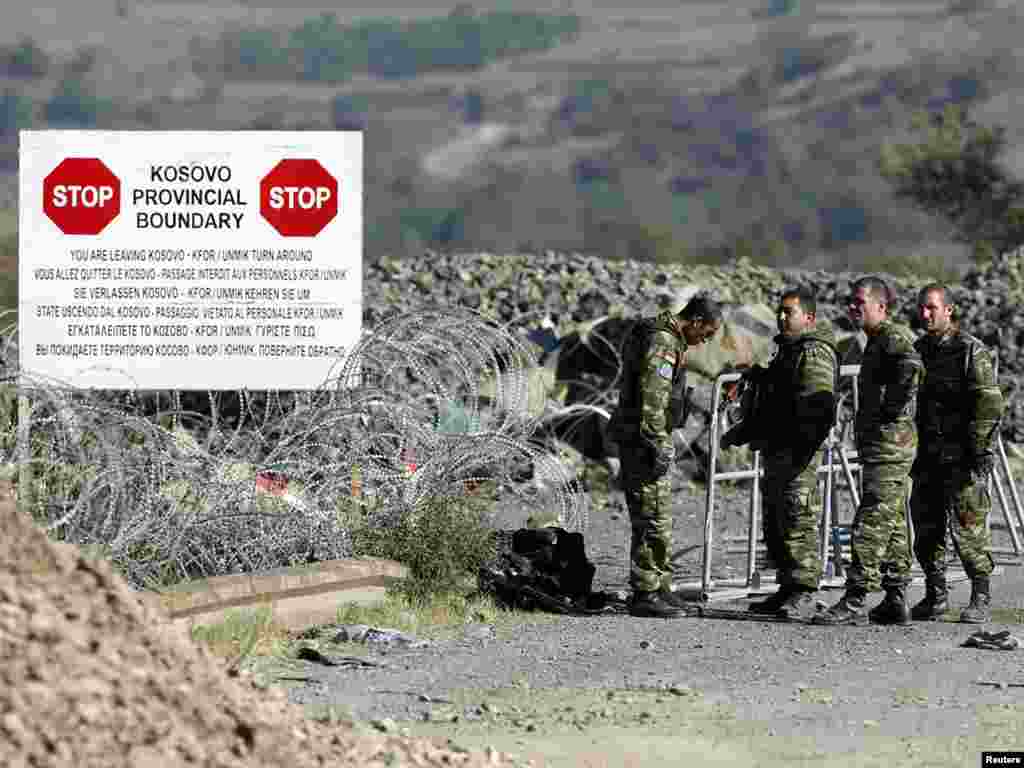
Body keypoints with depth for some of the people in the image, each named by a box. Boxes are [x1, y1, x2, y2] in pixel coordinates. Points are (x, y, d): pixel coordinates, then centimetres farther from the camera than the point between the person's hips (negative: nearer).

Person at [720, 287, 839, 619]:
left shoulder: (814, 353, -11)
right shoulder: (788, 351, 23)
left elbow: (818, 408, -22)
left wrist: (802, 450, -29)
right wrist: (742, 432, 29)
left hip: (798, 453, -11)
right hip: (776, 450, 11)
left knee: (798, 521, -12)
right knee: (775, 525, 12)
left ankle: (802, 594, -13)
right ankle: (787, 591, 18)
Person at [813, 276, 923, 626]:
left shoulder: (893, 336, -12)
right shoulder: (877, 341, 20)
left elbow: (911, 366, -33)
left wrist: (892, 410, -25)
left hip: (888, 444, -11)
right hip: (888, 448, 11)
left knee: (870, 523, -13)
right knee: (892, 525, 12)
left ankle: (854, 602, -15)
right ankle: (895, 601, 15)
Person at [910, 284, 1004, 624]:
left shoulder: (971, 351, -7)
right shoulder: (919, 350, 14)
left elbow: (990, 404, -13)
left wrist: (975, 450, -17)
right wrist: (912, 451, 16)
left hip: (962, 459, -7)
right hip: (927, 458, 7)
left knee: (967, 530, -7)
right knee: (926, 531, 7)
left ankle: (980, 599, 0)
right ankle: (935, 596, 18)